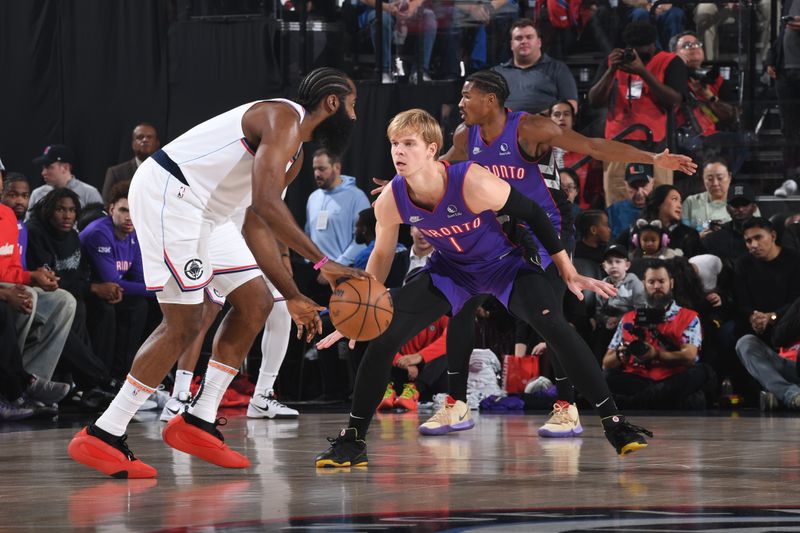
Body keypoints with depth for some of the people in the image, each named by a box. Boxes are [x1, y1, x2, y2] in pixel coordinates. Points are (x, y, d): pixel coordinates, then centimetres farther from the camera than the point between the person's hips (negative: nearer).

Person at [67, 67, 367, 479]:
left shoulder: (294, 153, 18)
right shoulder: (284, 119, -15)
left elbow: (257, 226, 20)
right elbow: (265, 202, -29)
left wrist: (293, 297, 16)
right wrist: (322, 262, -28)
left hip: (203, 211, 11)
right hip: (167, 193, -11)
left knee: (255, 303, 9)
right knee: (184, 324, -13)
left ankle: (198, 422, 11)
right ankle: (101, 438, -9)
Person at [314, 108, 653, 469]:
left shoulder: (473, 183, -34)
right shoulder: (391, 201, -21)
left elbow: (533, 215, -18)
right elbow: (382, 256, 0)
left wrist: (568, 273, -13)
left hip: (503, 264, -4)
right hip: (448, 270, 4)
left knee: (554, 326, -27)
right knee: (382, 335, -11)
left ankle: (614, 424, -17)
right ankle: (352, 440, 2)